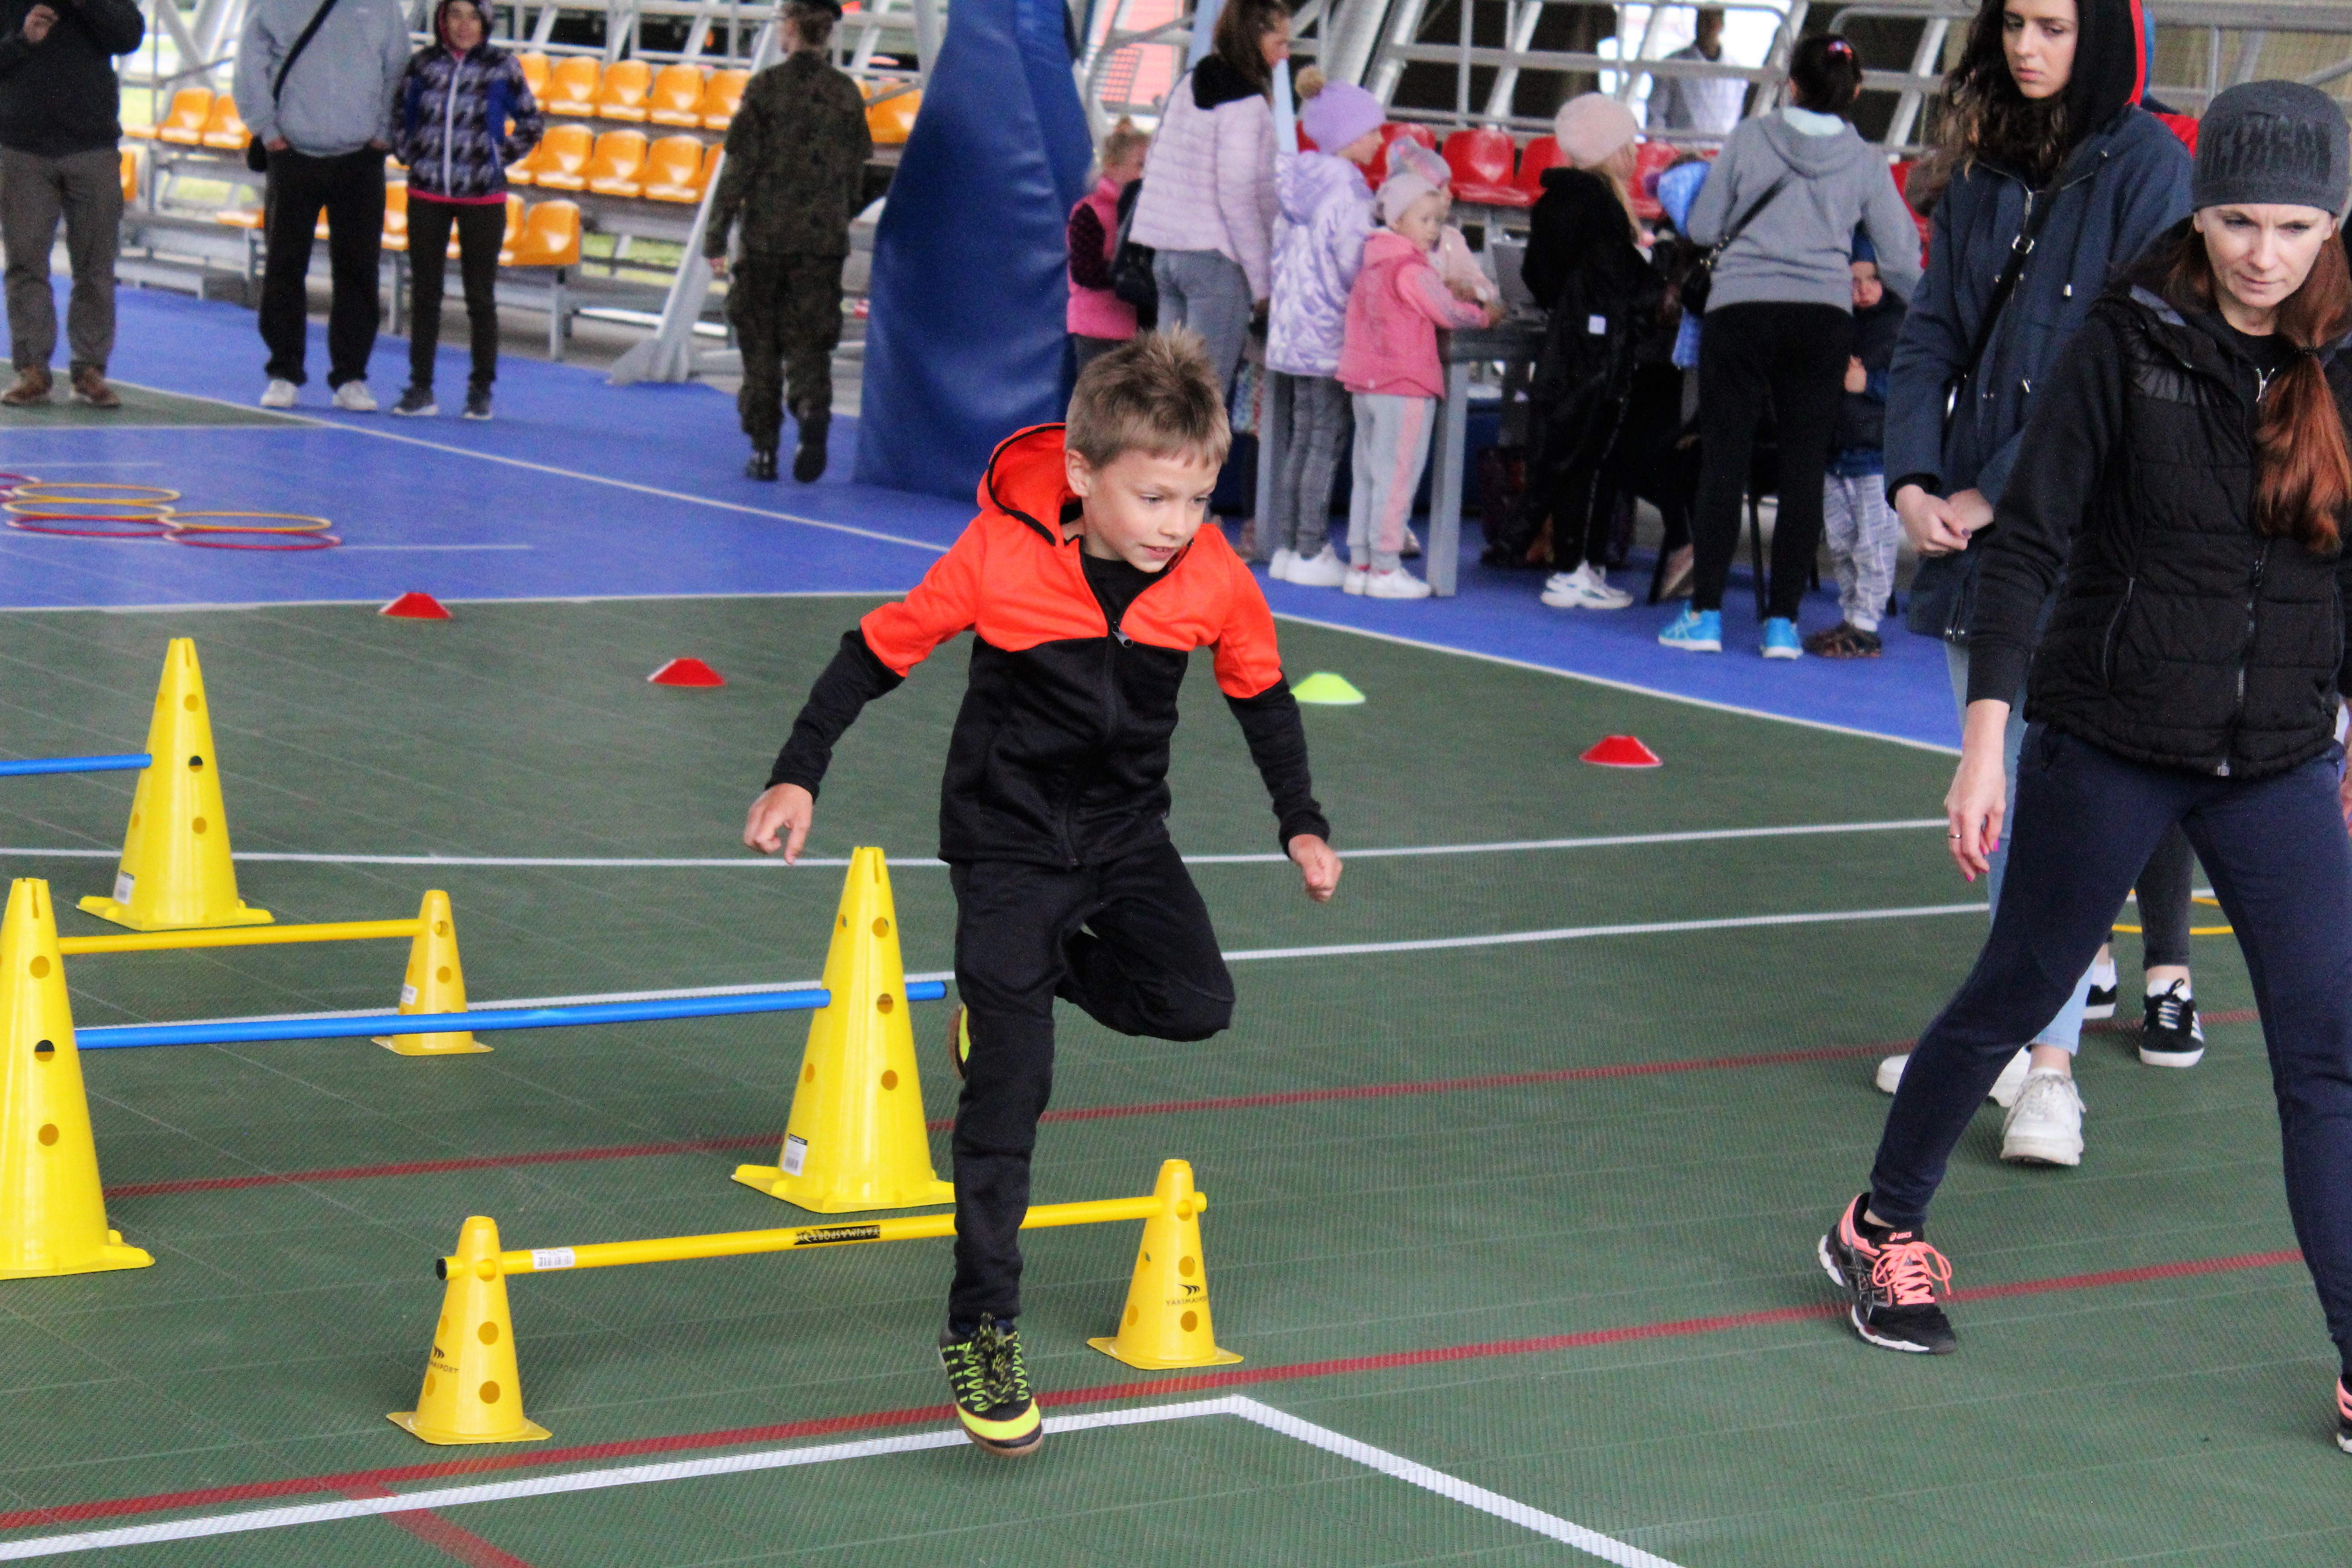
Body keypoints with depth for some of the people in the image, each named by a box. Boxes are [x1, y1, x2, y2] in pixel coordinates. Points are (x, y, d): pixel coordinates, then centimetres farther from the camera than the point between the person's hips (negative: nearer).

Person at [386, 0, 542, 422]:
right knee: (424, 293, 6)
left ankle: (481, 391, 12)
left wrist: (499, 159, -1)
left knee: (480, 296, 4)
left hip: (483, 198, -2)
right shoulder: (423, 64, 1)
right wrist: (411, 157, 2)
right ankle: (421, 388, 12)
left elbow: (530, 125, 6)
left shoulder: (502, 67, -4)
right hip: (426, 194, 2)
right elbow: (399, 117, 13)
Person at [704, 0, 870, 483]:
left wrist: (716, 236, -3)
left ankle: (764, 447, 9)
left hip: (765, 234, -2)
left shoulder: (766, 86, -6)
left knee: (760, 343, 9)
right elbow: (856, 172, 9)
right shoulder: (846, 93, 4)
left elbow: (739, 166, -7)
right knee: (809, 339, 7)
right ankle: (813, 407, -22)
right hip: (824, 239, 2)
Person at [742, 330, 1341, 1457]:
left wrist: (1301, 824, 5)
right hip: (1007, 838, -4)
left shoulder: (1216, 578, -14)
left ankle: (1034, 968, 19)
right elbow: (880, 651, -12)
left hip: (1126, 830, 4)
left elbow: (1262, 695, 5)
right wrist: (799, 775, -14)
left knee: (1196, 1004, -11)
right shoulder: (1001, 556, -24)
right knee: (1008, 1088, -10)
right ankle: (982, 1330, -1)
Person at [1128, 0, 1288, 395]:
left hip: (1166, 255, 8)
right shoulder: (1246, 101, -12)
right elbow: (1238, 195, -16)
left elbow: (1152, 163, 19)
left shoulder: (1188, 85, 14)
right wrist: (1262, 280, -11)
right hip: (1216, 258, -8)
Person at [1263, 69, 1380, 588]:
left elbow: (1282, 252, 16)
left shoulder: (1296, 181, 10)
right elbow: (1354, 264, -17)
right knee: (1329, 439, -4)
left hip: (1292, 326, 9)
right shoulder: (1348, 189, -15)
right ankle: (1311, 554, -4)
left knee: (1302, 437, 13)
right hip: (1333, 331, -9)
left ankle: (1286, 548, 15)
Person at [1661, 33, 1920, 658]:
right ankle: (1783, 623, 6)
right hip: (1823, 319, 1)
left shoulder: (1749, 139, 0)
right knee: (1803, 466, 6)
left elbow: (1703, 227, 4)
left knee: (1724, 459, 3)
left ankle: (1704, 615, 1)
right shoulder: (1865, 162, 4)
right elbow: (1902, 260, 6)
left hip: (1740, 308, -1)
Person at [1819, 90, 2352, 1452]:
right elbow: (2028, 544, -8)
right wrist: (1986, 740, -13)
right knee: (2016, 994, 12)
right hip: (2106, 748, -2)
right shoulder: (2128, 345, -10)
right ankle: (1882, 1234, 35)